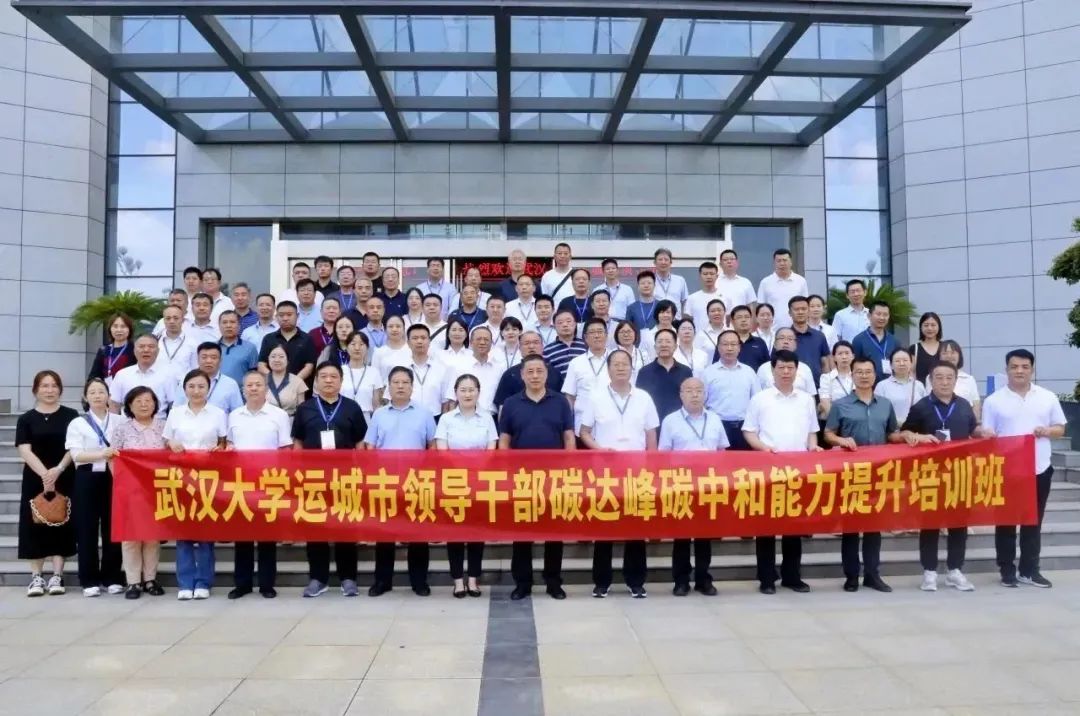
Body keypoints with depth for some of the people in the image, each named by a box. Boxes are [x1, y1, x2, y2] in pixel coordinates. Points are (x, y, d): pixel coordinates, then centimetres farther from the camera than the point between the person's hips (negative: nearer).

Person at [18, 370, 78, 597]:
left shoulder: (70, 416, 3)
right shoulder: (26, 419, 5)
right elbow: (24, 451, -5)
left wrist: (58, 470, -18)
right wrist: (44, 473, -18)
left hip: (64, 480, -1)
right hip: (35, 479, 1)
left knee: (61, 524, -2)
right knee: (35, 525, 0)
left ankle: (57, 576, 4)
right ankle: (36, 577, 8)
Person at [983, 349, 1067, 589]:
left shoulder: (1048, 397, 5)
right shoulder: (993, 400, -1)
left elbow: (1060, 428, 10)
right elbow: (986, 435, 0)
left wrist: (1047, 431, -11)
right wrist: (987, 435, -22)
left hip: (1040, 469, 2)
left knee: (1034, 522, 9)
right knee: (1006, 522, 4)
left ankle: (1029, 570, 19)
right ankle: (1007, 570, 13)